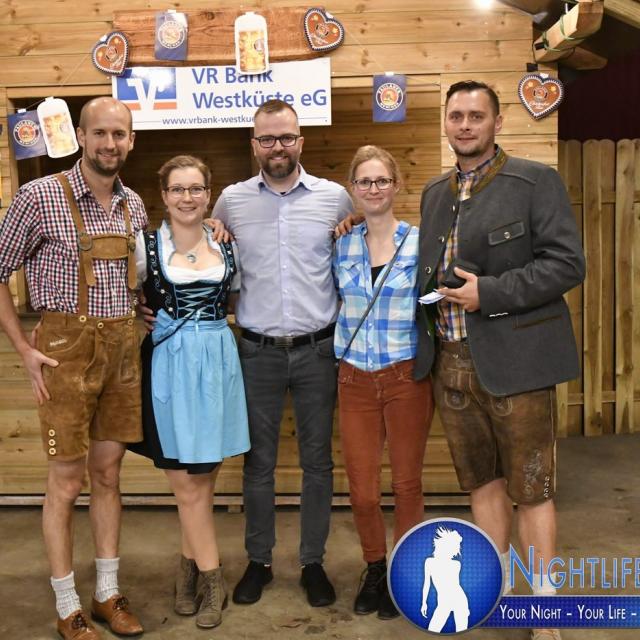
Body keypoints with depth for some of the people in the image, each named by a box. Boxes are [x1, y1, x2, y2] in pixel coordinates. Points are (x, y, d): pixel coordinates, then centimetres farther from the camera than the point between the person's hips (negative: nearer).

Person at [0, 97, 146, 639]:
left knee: (108, 473, 13)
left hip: (123, 349, 5)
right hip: (66, 347, -5)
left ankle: (109, 593, 27)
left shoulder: (134, 205, 8)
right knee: (67, 481, 3)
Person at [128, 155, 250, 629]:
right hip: (169, 364, -2)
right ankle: (213, 580, 16)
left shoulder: (226, 246, 7)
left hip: (218, 361, 3)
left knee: (202, 479, 9)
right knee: (188, 483, 2)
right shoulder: (146, 246, -1)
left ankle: (190, 566, 26)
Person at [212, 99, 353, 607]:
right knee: (259, 462, 10)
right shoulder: (232, 201, 4)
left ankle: (313, 562, 25)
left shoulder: (335, 198, 1)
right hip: (258, 351, 1)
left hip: (318, 350, 0)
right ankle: (258, 561, 27)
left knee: (318, 461, 9)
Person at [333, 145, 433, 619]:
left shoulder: (419, 242, -3)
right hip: (355, 380, 2)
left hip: (407, 377, -2)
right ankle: (375, 569, 32)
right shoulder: (341, 246, 5)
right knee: (362, 490, 7)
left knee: (407, 483, 9)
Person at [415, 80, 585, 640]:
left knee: (530, 486, 3)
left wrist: (488, 293, -18)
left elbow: (568, 263, -11)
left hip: (514, 359, -5)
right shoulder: (434, 193, 15)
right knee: (481, 479, 15)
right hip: (451, 362, 6)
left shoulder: (535, 181, -4)